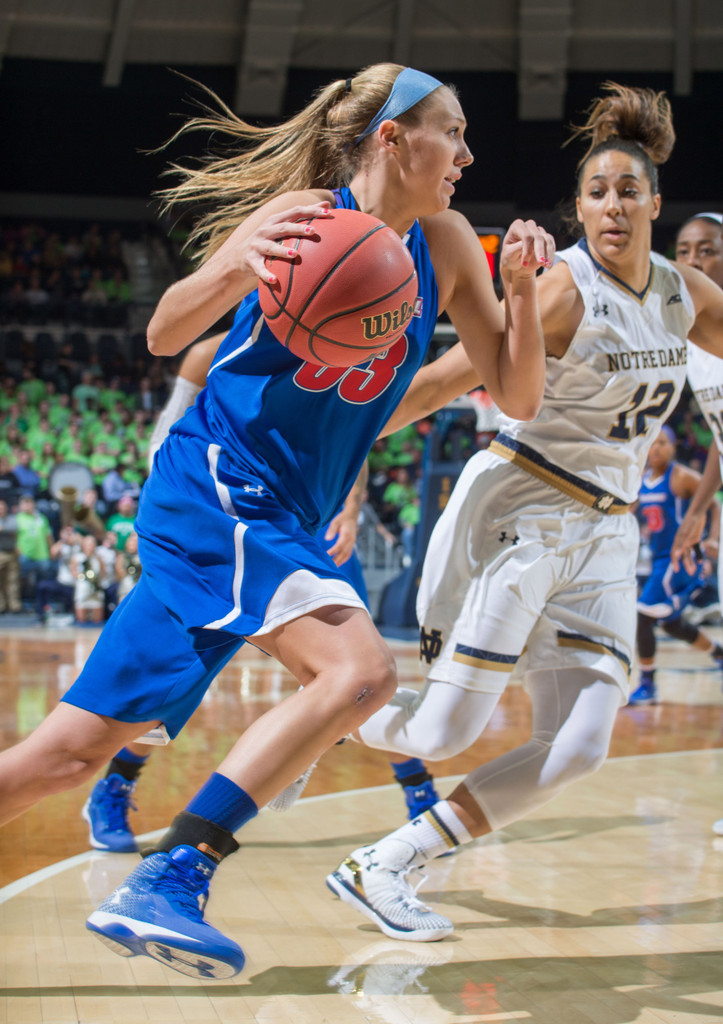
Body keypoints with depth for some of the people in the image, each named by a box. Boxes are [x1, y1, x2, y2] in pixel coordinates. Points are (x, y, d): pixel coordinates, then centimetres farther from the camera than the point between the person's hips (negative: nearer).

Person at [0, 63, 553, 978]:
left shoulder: (444, 247, 10)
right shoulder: (306, 215, -8)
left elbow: (517, 398, 9)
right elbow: (164, 338, -9)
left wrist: (520, 285, -7)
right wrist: (234, 266, -29)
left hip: (279, 521, 7)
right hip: (213, 484, -7)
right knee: (360, 668, -26)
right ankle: (169, 880, -25)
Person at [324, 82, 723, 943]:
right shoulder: (564, 291, -15)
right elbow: (442, 380, -17)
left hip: (604, 532, 7)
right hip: (518, 509, -6)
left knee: (577, 749, -5)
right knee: (446, 731, -11)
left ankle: (385, 867, 2)